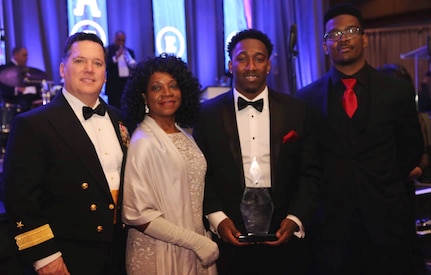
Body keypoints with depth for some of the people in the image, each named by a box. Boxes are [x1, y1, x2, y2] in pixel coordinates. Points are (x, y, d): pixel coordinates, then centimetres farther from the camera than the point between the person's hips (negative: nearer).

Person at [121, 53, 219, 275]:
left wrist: (203, 239, 3)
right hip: (160, 254, -6)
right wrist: (198, 242, -16)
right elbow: (138, 215, -19)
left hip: (195, 245, 6)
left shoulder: (184, 136, 4)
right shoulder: (143, 143, -16)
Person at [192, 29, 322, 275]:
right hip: (229, 238, 0)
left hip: (284, 238, 1)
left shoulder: (298, 111, 2)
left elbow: (311, 173, 2)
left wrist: (295, 219, -9)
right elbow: (201, 173, 1)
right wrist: (217, 218, -10)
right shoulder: (208, 114, 1)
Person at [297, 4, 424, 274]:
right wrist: (322, 189, 2)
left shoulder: (398, 91, 0)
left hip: (387, 221, 0)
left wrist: (386, 186, 10)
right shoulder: (308, 97, 0)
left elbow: (412, 149, 10)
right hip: (330, 223, 0)